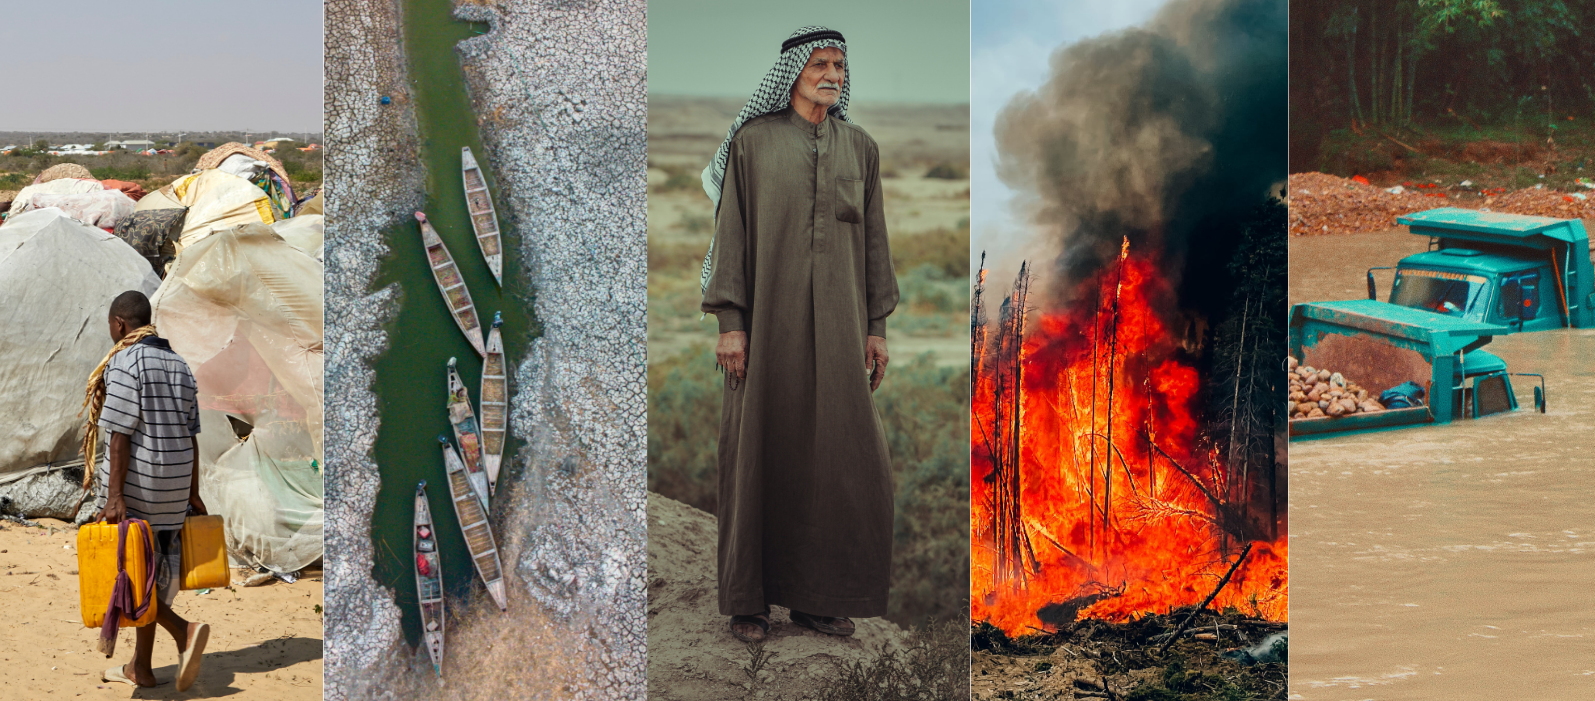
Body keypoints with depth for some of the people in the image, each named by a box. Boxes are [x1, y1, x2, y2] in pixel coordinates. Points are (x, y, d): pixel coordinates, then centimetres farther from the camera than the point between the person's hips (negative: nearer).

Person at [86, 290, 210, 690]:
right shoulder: (178, 365, 11)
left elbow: (121, 434, -18)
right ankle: (140, 668, 17)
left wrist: (114, 495, -20)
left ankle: (184, 631, -18)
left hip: (136, 479, -7)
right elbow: (190, 434, 12)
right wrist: (192, 494, 15)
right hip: (173, 487, 7)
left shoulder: (124, 363, -12)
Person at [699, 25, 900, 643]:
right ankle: (750, 600, 9)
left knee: (838, 454, 2)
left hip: (835, 325, 3)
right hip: (768, 319, -3)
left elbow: (873, 240, 12)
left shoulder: (860, 148, 11)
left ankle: (817, 594, 14)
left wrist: (877, 326, 7)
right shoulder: (752, 140, 2)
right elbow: (731, 232, -2)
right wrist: (729, 323, -9)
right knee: (761, 452, 0)